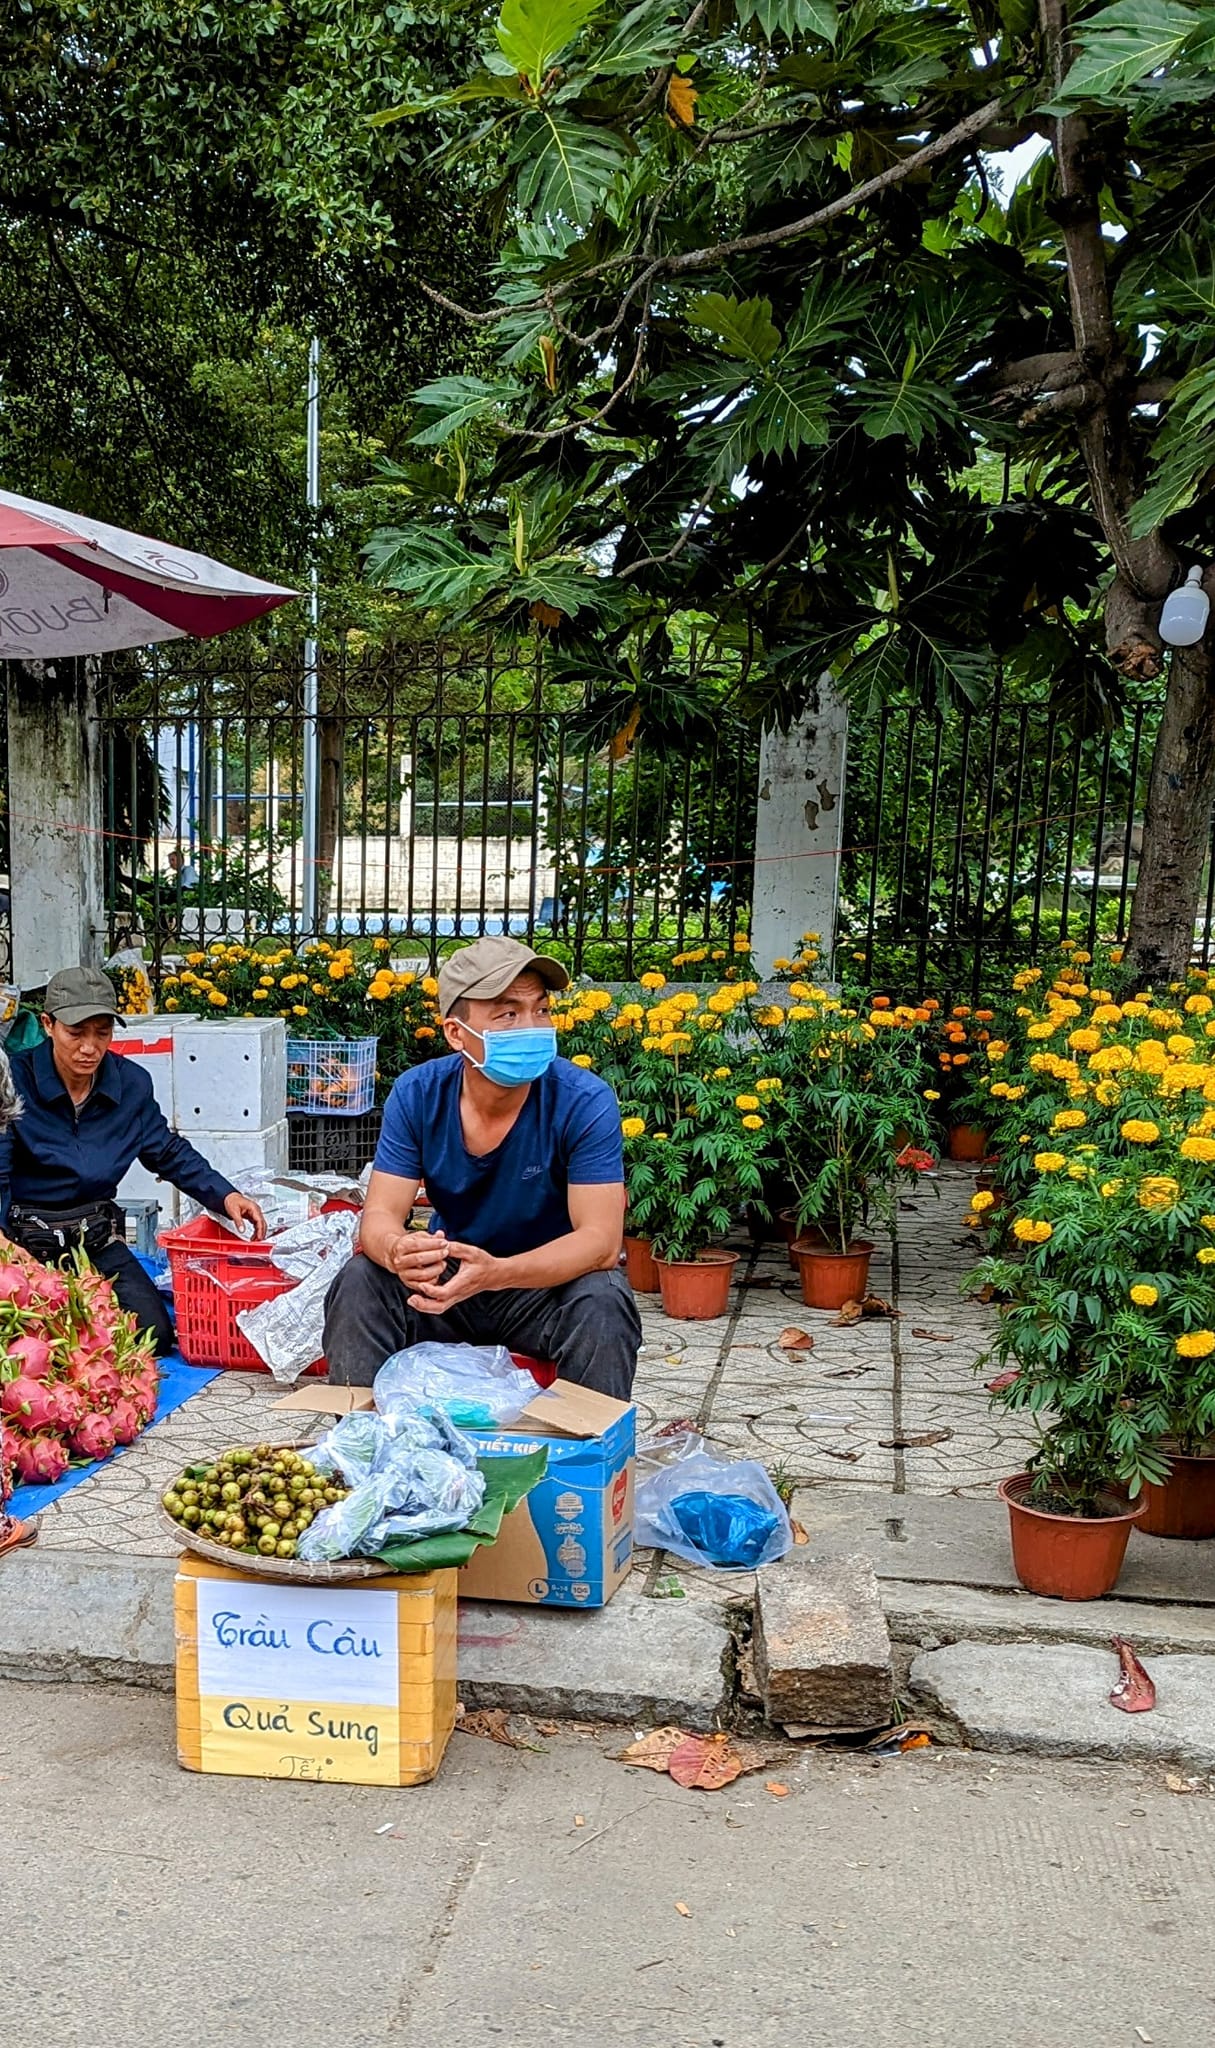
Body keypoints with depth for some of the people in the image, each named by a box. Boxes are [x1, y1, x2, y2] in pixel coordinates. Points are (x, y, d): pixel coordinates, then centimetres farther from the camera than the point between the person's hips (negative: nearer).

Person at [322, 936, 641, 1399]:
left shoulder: (584, 1102, -21)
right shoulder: (417, 1094, -12)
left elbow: (601, 1240, -26)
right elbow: (380, 1215, -13)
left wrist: (497, 1272, -44)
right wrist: (397, 1251, -40)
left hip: (551, 1282, -2)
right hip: (447, 1277, 3)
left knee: (602, 1302, -32)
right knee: (359, 1282, -21)